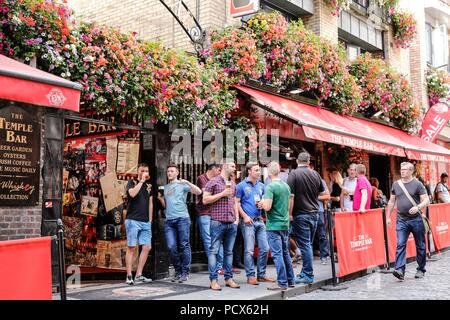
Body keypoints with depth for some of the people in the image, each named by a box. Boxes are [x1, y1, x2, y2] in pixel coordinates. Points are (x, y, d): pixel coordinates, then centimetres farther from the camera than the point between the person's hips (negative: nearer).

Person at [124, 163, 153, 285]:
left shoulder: (149, 185, 17)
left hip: (145, 222, 6)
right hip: (133, 220, -5)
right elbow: (132, 193, -19)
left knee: (147, 247, 1)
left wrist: (150, 220, 14)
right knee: (131, 247, -4)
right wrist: (142, 180, -13)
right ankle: (129, 276, 1)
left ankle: (139, 275, 9)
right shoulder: (132, 182, 2)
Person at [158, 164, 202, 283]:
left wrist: (187, 182, -19)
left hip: (182, 218, -5)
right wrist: (160, 198, 6)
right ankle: (178, 271, 13)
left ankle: (185, 272, 4)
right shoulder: (165, 187, 20)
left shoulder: (182, 184, 3)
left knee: (184, 246, -3)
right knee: (171, 247, -1)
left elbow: (198, 192, -9)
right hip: (169, 220, 5)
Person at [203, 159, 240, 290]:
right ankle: (213, 280, 0)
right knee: (214, 251, -3)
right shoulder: (213, 182, -2)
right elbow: (205, 200, -7)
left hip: (232, 223, 6)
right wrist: (222, 194, -11)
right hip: (218, 222, -6)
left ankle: (228, 278, 15)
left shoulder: (233, 184, 17)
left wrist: (237, 218, 12)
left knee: (229, 251, 9)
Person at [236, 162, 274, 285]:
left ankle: (261, 275, 17)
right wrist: (245, 216, -13)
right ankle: (251, 276, 4)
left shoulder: (261, 185, 14)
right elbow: (237, 203, -5)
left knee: (264, 248, 6)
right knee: (249, 250, -4)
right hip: (248, 221, -6)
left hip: (260, 220, 6)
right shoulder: (241, 186, -2)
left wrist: (263, 204, -2)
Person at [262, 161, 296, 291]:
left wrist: (262, 202, -2)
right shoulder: (286, 185, 9)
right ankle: (291, 280, 22)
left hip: (274, 225, -8)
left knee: (277, 254, -3)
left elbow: (267, 207, -21)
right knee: (285, 252, 16)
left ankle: (282, 283, 0)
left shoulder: (270, 187, -15)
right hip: (285, 223, 8)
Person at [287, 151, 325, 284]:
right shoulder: (315, 174, 5)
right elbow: (322, 193, 17)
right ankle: (306, 272, 22)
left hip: (300, 215, -6)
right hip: (314, 213, 6)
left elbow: (291, 196, -16)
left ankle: (308, 275, 1)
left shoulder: (294, 174, -11)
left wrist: (290, 213, -10)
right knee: (308, 244, 14)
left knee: (305, 245, -2)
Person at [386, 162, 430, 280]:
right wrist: (388, 216, 13)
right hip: (401, 220, 2)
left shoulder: (417, 184, -2)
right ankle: (400, 270, -15)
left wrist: (418, 207, -24)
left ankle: (421, 269, 22)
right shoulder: (396, 184, 9)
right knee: (400, 244, -10)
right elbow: (392, 201, 16)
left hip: (416, 219, -2)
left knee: (420, 245, 8)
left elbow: (426, 200, -5)